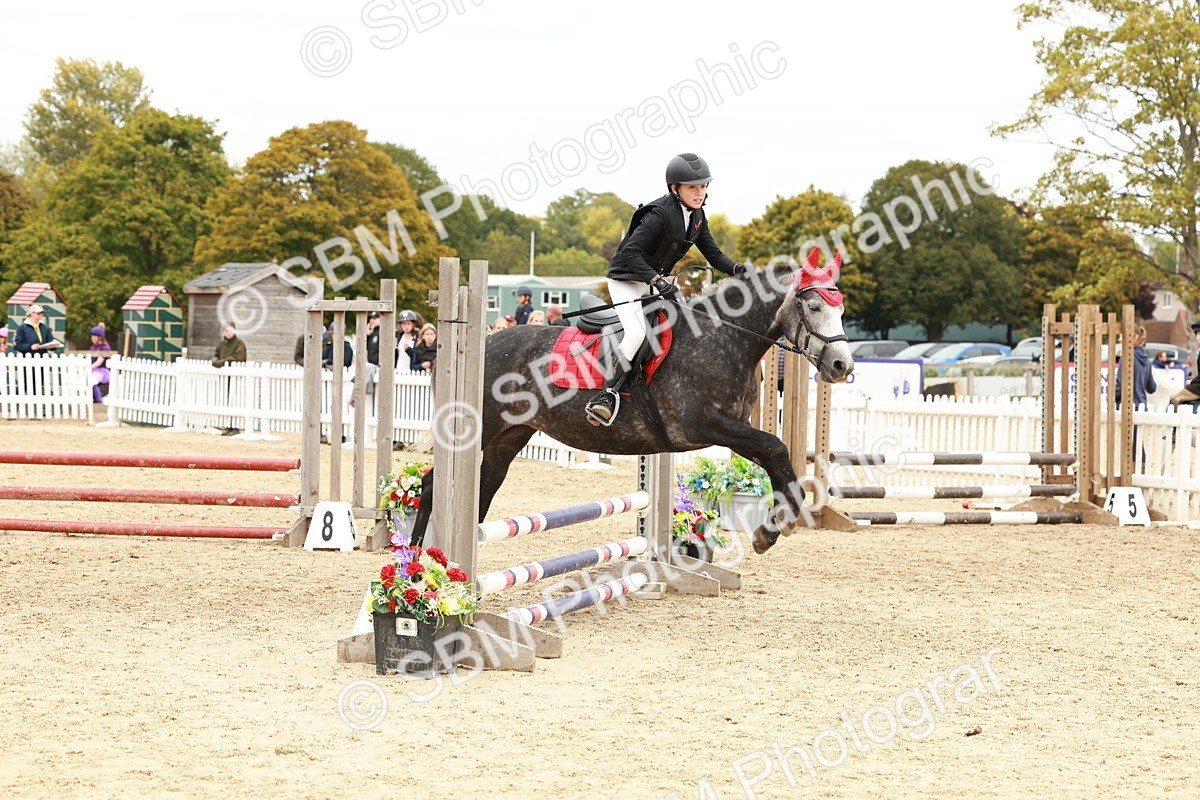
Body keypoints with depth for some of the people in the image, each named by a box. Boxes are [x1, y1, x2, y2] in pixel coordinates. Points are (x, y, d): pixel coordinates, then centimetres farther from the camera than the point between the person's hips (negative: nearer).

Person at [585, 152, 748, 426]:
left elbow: (713, 254, 5)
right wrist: (659, 282, -39)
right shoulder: (660, 214, -26)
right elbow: (630, 252, -31)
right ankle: (606, 396, -30)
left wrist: (736, 269, -15)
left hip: (652, 281, 9)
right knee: (637, 332, -27)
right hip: (626, 279, -9)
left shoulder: (696, 216, 2)